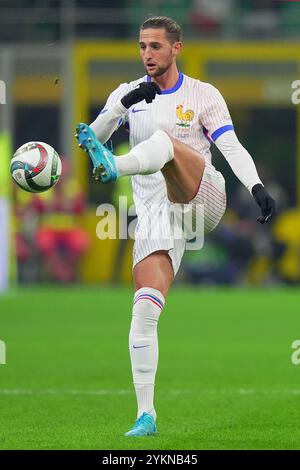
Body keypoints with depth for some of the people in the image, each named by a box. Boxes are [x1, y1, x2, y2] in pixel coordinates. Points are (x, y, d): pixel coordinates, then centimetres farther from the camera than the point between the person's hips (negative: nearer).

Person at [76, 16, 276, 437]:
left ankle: (113, 168, -64)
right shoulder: (128, 94, 11)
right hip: (156, 213, 3)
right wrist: (124, 103, -20)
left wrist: (256, 186, -23)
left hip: (204, 198, -3)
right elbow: (93, 135, -3)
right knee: (144, 311, -12)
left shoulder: (203, 95, 4)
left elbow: (232, 147, -5)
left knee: (164, 140, -30)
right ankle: (146, 414, -9)